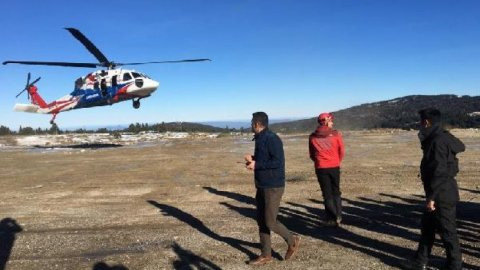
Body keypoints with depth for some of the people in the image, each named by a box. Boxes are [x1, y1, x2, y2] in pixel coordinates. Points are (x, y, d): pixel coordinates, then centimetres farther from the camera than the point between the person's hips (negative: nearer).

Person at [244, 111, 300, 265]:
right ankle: (266, 255, 21)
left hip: (273, 187, -9)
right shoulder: (260, 139, 12)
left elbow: (278, 162, -24)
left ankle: (292, 241, 21)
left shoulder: (272, 139, -18)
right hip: (262, 186, 10)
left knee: (270, 222, -3)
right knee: (261, 220, 11)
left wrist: (256, 165, -20)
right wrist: (253, 159, 5)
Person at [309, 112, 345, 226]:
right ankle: (338, 217, 13)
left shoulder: (312, 137, -2)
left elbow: (312, 155, 5)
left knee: (327, 194, 9)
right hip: (334, 167, 0)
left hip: (320, 168, 0)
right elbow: (342, 152, 1)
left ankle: (331, 219, 10)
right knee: (336, 192, 16)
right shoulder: (336, 134, -6)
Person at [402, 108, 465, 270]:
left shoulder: (438, 141, -22)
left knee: (447, 232, 4)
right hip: (440, 193, 11)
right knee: (427, 226, 18)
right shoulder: (442, 137, 10)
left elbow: (440, 172, -25)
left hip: (442, 195, -11)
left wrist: (431, 197, -21)